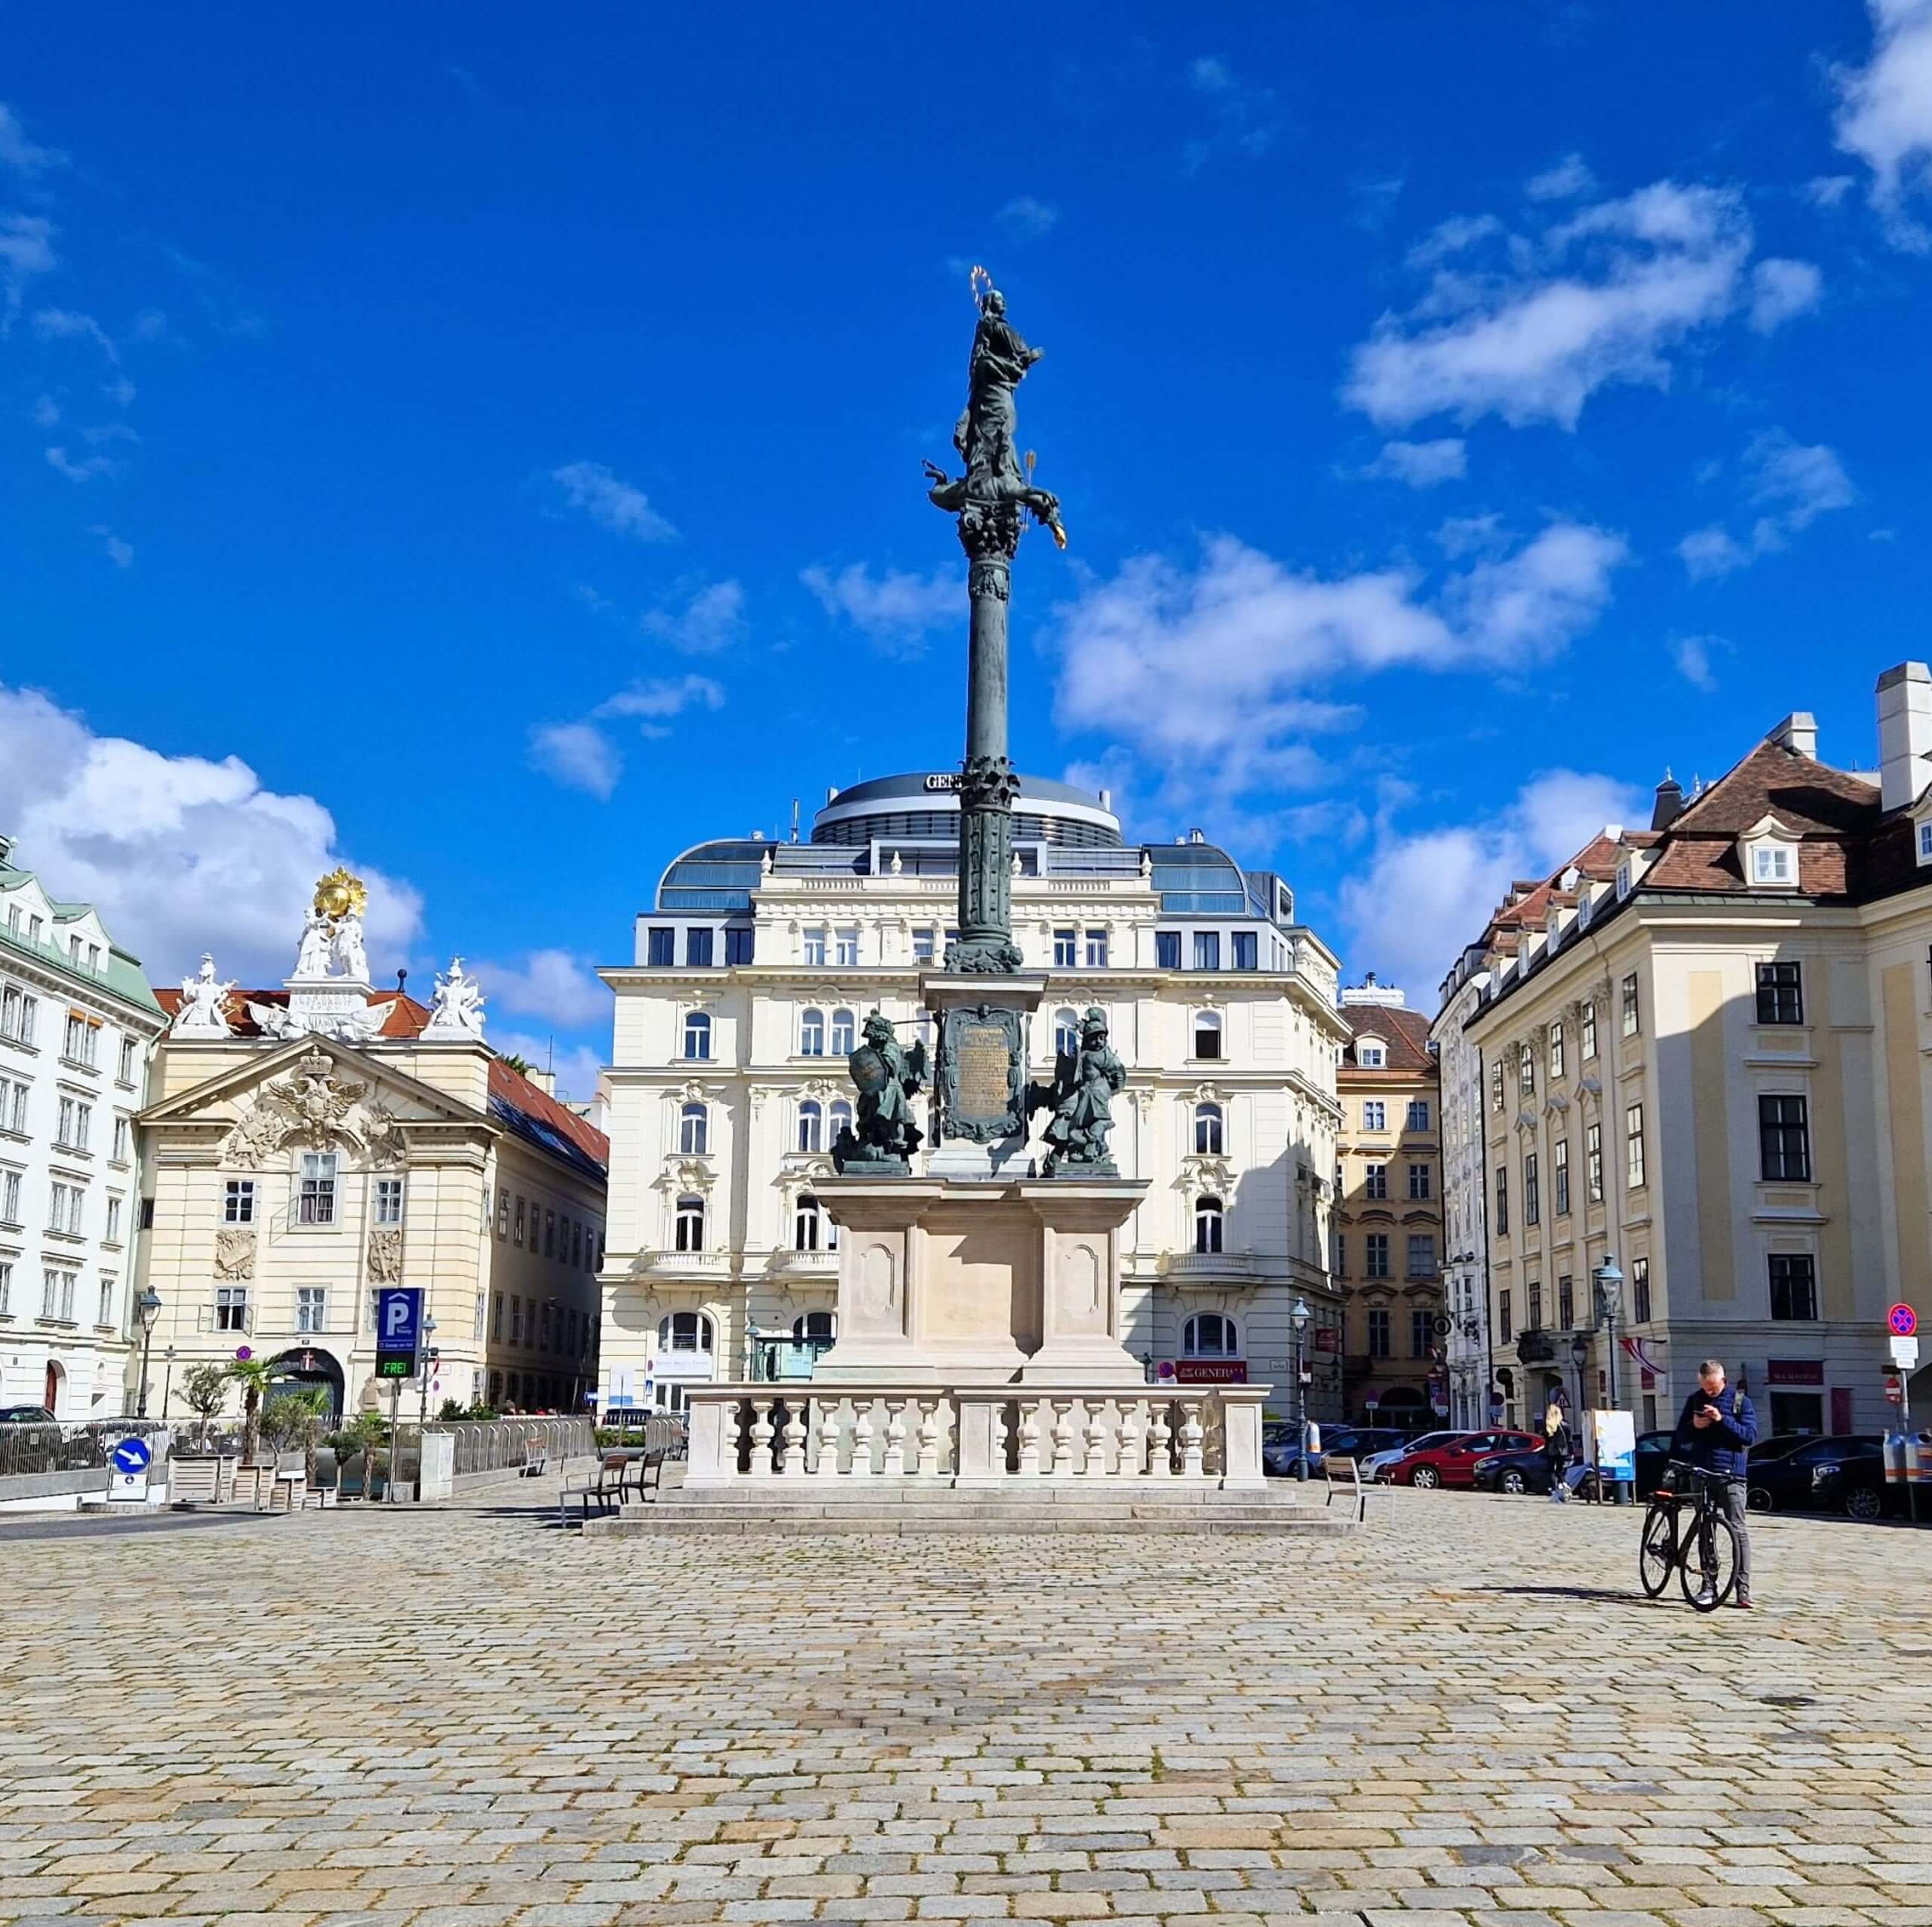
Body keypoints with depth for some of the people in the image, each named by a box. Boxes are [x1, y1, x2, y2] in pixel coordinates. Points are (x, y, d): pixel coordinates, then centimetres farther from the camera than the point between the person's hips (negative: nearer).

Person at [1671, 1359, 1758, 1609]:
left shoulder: (1740, 1401, 2)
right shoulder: (1695, 1400, 10)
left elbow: (1750, 1436, -6)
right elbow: (1680, 1436, 13)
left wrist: (1722, 1419, -18)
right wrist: (1693, 1425, -9)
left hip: (1731, 1475, -3)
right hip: (1701, 1474, 3)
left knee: (1739, 1531, -8)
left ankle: (1743, 1590, -8)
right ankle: (1707, 1586, 12)